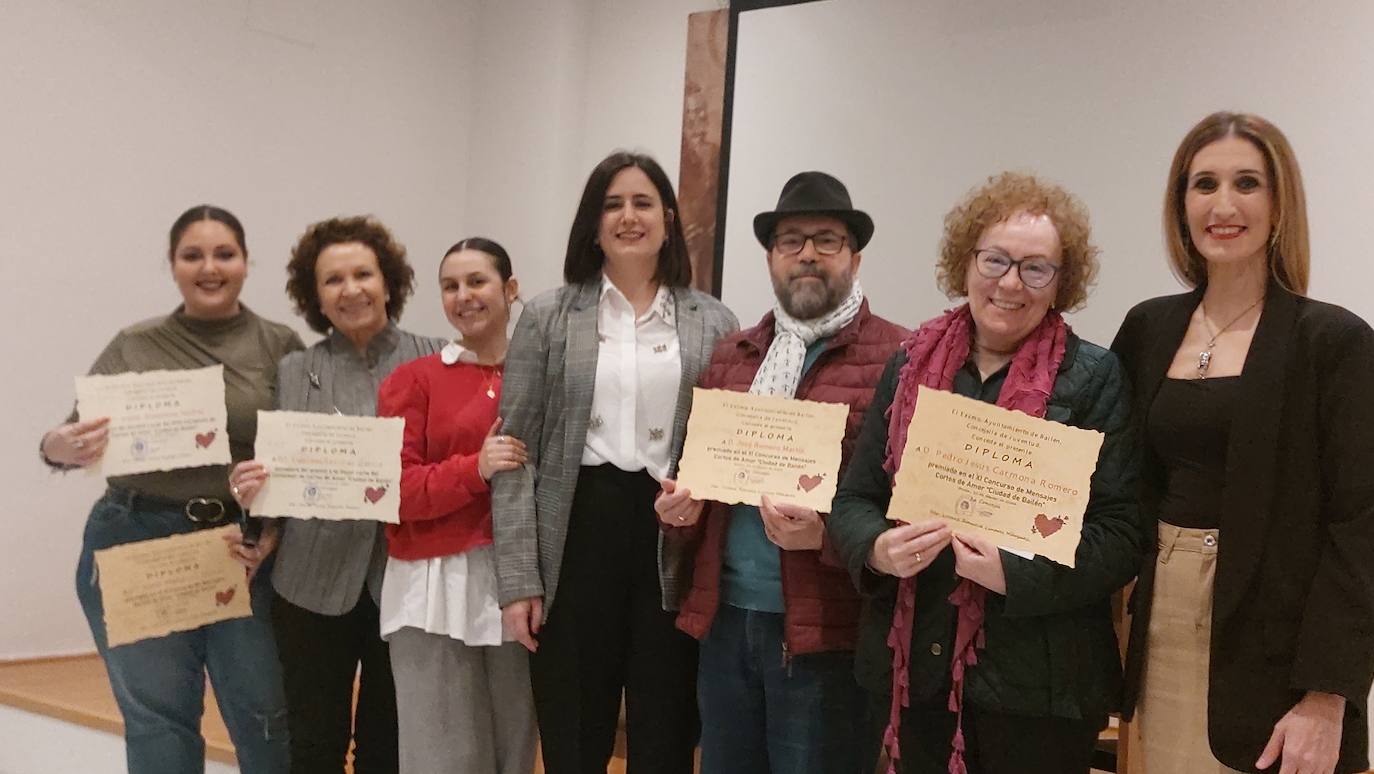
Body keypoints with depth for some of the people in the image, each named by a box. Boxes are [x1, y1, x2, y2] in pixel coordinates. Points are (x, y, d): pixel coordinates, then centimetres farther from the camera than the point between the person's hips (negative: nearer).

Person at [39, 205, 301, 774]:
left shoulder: (281, 348, 3)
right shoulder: (133, 347, 5)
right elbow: (76, 436, 3)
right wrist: (59, 448, -20)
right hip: (135, 547, 1)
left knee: (266, 716, 2)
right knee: (158, 719, 6)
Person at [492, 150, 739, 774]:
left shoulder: (714, 324, 6)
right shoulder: (548, 317, 4)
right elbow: (515, 450, 0)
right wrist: (518, 578, -6)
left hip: (675, 543, 1)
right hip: (577, 534, 0)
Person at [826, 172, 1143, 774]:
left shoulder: (1094, 379, -3)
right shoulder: (913, 363, 7)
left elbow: (1121, 537, -7)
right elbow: (852, 498, 8)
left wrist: (1014, 573, -21)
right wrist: (877, 549, -13)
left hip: (1036, 685, -3)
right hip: (913, 669, 3)